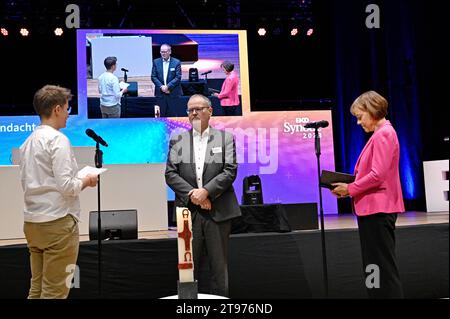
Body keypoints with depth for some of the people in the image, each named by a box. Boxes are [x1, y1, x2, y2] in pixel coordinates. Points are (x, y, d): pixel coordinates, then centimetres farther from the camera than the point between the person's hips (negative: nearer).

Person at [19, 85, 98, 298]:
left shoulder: (28, 142, 12)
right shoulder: (57, 139, -12)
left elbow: (26, 182, 17)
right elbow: (66, 186, -19)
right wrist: (86, 181, 0)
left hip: (32, 222, 8)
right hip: (57, 221, -8)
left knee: (37, 287, 14)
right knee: (55, 289, 0)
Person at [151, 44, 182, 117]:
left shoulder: (176, 62, 1)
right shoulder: (156, 62, 8)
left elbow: (178, 77, -5)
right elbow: (153, 77, 4)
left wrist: (168, 86, -15)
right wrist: (161, 86, -10)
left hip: (173, 93, -2)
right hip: (160, 93, 2)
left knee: (173, 115, 0)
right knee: (161, 115, 3)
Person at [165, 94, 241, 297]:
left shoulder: (225, 138, 6)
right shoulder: (177, 140, 10)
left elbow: (230, 171, -4)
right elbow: (170, 174, 2)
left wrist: (206, 191, -16)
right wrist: (192, 195, -11)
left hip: (218, 211, -1)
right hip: (188, 211, 1)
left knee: (220, 267, 6)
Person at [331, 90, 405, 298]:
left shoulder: (383, 134, -14)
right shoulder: (381, 133, 17)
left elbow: (377, 175, -22)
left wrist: (350, 189, -12)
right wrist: (351, 186, 9)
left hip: (377, 209, -10)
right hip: (375, 208, 10)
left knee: (382, 266, -4)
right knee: (376, 266, 15)